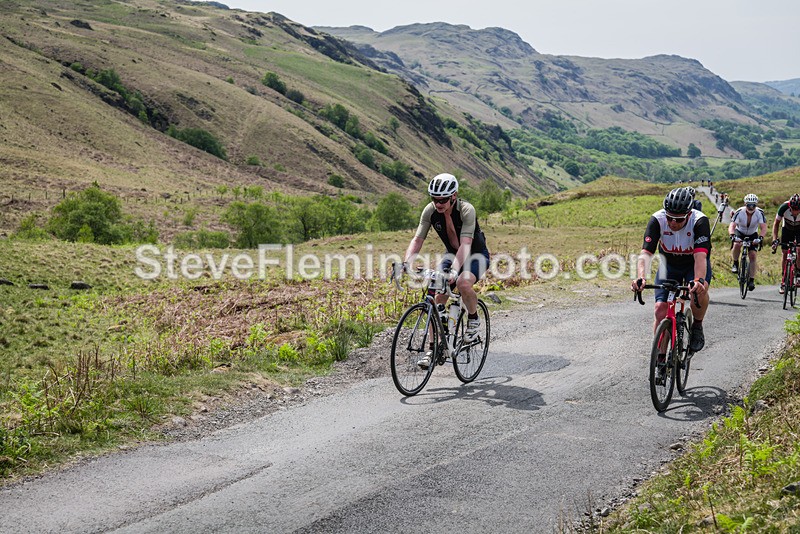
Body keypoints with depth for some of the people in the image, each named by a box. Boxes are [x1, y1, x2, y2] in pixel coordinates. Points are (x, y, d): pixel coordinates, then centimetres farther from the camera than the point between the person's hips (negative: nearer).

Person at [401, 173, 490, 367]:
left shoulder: (466, 210, -29)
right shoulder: (430, 211, -16)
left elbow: (465, 244, -39)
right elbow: (417, 240, -18)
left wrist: (454, 270, -54)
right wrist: (406, 263, -36)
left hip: (476, 255, -5)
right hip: (452, 255, 5)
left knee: (463, 283, -35)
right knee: (437, 298, -10)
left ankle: (473, 318, -6)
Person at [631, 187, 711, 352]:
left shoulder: (700, 221, -31)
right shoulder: (657, 220, -27)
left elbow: (700, 256, -42)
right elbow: (646, 253, -35)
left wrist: (699, 280, -60)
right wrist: (641, 278, -54)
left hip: (694, 264, -2)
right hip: (669, 264, 2)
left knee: (699, 291, -34)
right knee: (660, 309, -13)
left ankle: (697, 326, -4)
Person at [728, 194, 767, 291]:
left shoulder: (760, 213, -24)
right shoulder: (739, 212, -27)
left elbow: (763, 228, -31)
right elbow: (731, 226, -35)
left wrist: (760, 237, -51)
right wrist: (732, 236, -56)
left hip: (752, 235, 1)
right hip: (740, 233, -1)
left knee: (752, 255, -13)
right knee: (737, 245, -34)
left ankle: (751, 280, -3)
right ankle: (735, 263, -8)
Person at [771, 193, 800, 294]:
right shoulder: (784, 207, -33)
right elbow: (776, 223, -19)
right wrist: (774, 239, -29)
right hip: (787, 229, 0)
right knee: (785, 254, -5)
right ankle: (783, 282, 1)